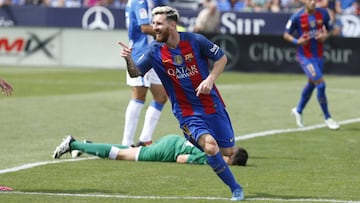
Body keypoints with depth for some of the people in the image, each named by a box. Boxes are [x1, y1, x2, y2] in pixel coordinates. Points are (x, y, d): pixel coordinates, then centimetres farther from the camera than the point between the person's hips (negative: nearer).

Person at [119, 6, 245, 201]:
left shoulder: (195, 41, -11)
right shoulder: (155, 51, -8)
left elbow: (221, 58, -1)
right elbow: (136, 72, -11)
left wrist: (210, 79, -15)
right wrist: (128, 59, -32)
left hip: (212, 105, 1)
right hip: (187, 113, -1)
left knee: (228, 151, 4)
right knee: (210, 146, -24)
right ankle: (235, 189, -7)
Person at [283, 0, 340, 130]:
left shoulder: (323, 13, -2)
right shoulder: (297, 17, -14)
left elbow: (329, 30, 12)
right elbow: (286, 35, -3)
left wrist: (325, 36, -10)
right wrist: (297, 41, -22)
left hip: (319, 56, 6)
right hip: (305, 57, -5)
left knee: (312, 84, 19)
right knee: (321, 84, -12)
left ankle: (298, 111, 43)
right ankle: (327, 118, 2)